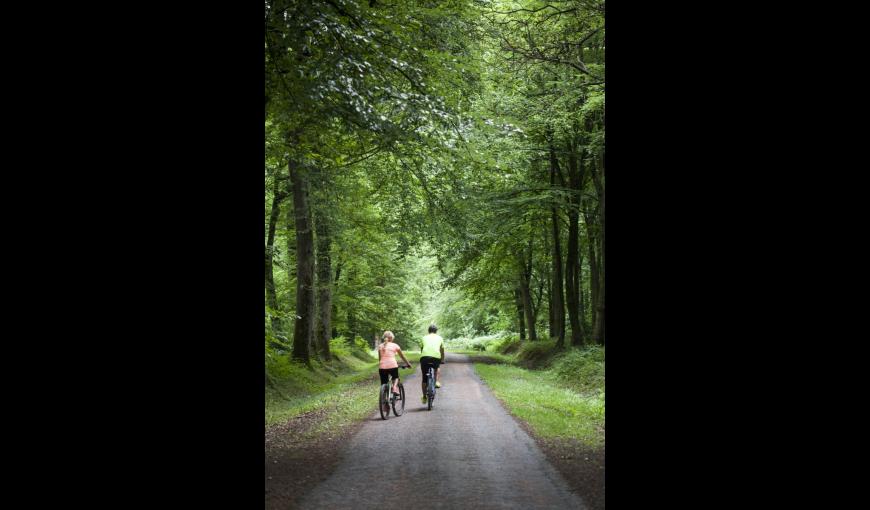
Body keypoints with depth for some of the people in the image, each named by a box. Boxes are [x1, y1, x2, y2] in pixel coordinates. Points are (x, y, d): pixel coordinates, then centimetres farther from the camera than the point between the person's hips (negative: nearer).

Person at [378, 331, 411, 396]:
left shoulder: (380, 346, 15)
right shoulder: (395, 345, 10)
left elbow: (379, 358, 17)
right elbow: (402, 356, 19)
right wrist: (408, 364, 31)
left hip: (382, 367, 1)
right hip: (392, 365, -1)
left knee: (384, 384, 10)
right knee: (396, 378, 27)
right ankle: (395, 388, -1)